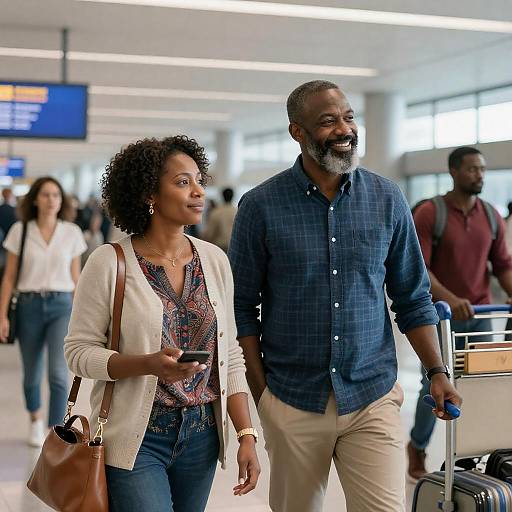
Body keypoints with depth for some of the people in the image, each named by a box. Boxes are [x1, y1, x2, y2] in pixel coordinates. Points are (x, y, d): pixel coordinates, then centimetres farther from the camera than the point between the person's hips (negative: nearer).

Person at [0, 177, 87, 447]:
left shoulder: (72, 232, 1)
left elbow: (75, 277, 8)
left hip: (61, 306, -1)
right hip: (29, 306, 1)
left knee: (58, 374, -16)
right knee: (32, 375, 13)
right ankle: (35, 420, 42)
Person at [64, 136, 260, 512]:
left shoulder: (214, 259, 4)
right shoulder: (109, 263, -8)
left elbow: (230, 355, 7)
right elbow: (79, 351, -6)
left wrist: (247, 435, 1)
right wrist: (149, 364, -22)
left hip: (202, 437, 4)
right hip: (135, 438, -4)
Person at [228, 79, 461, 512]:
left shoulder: (387, 200, 1)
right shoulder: (261, 206, -5)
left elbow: (412, 298, 8)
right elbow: (243, 307, 0)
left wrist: (437, 371, -1)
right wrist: (260, 391, -4)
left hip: (373, 399, 1)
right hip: (292, 402, -1)